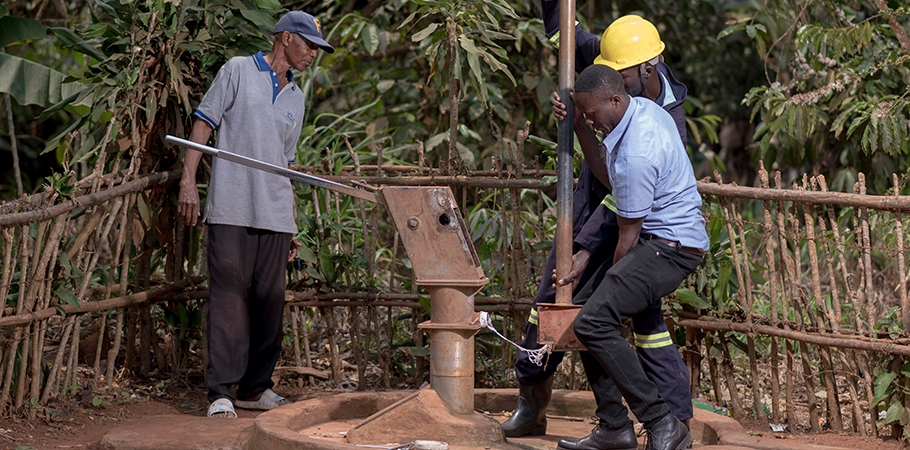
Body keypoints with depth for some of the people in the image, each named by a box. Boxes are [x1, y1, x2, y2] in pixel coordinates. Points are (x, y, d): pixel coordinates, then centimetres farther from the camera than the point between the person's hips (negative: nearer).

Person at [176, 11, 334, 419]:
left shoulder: (296, 97, 21)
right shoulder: (238, 71, 4)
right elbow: (203, 124, 0)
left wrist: (291, 226, 19)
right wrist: (188, 181, -11)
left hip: (274, 216, 6)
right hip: (231, 211, -6)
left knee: (270, 300, 3)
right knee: (229, 295, -9)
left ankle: (255, 388, 12)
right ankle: (221, 391, -10)